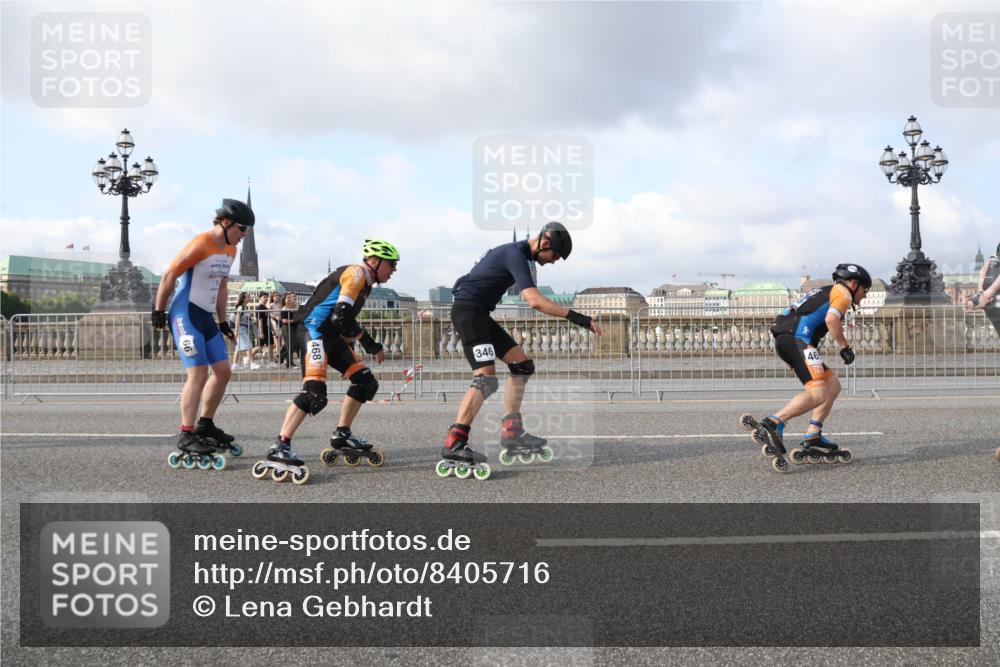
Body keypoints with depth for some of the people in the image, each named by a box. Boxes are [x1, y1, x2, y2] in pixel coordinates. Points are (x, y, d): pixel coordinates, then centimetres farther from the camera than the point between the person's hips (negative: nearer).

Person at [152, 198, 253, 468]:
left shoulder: (230, 250, 11)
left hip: (206, 317, 9)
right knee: (199, 373, -15)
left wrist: (222, 321, 21)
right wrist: (158, 311, -12)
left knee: (223, 372, 9)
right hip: (185, 315, -9)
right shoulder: (201, 245, -17)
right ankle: (186, 437, -10)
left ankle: (205, 426, 23)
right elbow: (169, 275, -15)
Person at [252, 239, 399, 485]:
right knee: (314, 392, -23)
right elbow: (341, 314, -20)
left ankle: (342, 436, 20)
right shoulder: (357, 273, -9)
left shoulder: (364, 281, 21)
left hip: (333, 336, 10)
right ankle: (279, 448, -25)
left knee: (366, 382, 9)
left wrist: (372, 346, 26)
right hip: (315, 330, -10)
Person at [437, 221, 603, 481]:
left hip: (480, 314, 11)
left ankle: (511, 435, 9)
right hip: (468, 310, -11)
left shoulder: (516, 253, 15)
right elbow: (535, 301, -27)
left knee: (522, 365, 10)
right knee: (486, 379, -21)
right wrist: (576, 317, -26)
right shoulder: (516, 254, -16)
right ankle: (453, 447, -25)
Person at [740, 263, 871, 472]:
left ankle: (813, 440, 5)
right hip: (797, 338, -10)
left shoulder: (825, 292, 34)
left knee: (833, 386, 13)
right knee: (818, 393, -19)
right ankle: (772, 425, -31)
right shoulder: (843, 292, 7)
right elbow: (831, 318, -12)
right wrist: (845, 347, -3)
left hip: (784, 340, 10)